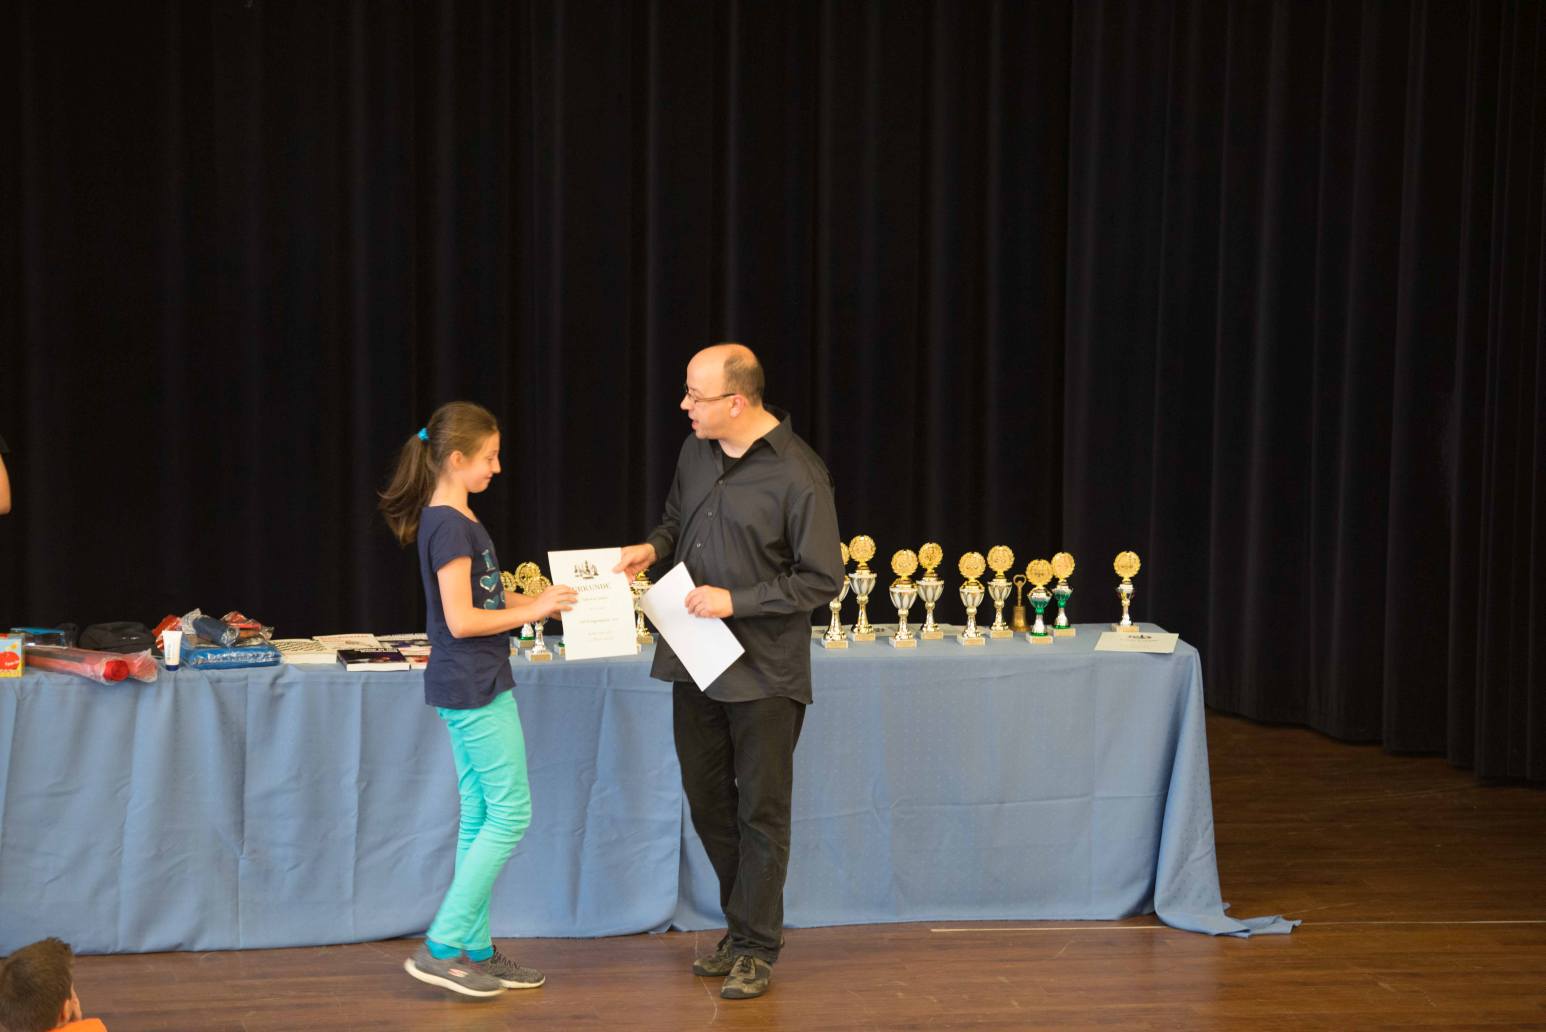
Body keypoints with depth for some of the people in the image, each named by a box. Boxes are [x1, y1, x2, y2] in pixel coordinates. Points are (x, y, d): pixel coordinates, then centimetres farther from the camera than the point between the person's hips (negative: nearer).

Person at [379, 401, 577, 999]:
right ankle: (441, 948, -4)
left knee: (480, 818, 12)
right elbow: (462, 620, -21)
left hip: (469, 688, 10)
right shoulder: (450, 525, -18)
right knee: (510, 813, -6)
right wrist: (533, 610, -15)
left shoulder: (450, 519, 13)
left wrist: (540, 601, 11)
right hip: (475, 689, -10)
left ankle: (474, 950, 18)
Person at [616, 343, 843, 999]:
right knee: (707, 801, 15)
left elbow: (822, 580, -14)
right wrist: (654, 546, -2)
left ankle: (756, 949, 16)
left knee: (761, 814, 4)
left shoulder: (798, 475, -17)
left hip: (764, 673, -7)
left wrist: (736, 600, -19)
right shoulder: (696, 452, 3)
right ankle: (742, 926, 31)